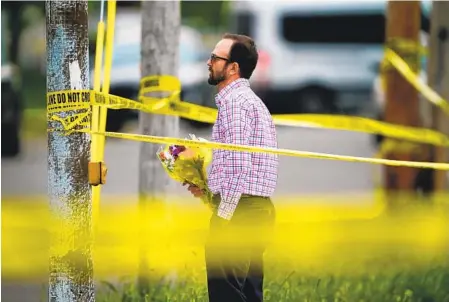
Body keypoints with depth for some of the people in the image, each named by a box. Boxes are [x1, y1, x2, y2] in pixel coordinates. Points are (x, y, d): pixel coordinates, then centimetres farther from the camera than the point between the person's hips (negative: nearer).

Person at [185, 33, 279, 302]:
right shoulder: (250, 100, 22)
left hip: (238, 210, -10)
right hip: (259, 209, 10)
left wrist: (223, 216, -18)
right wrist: (210, 188, 19)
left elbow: (238, 163, -19)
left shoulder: (234, 101, -11)